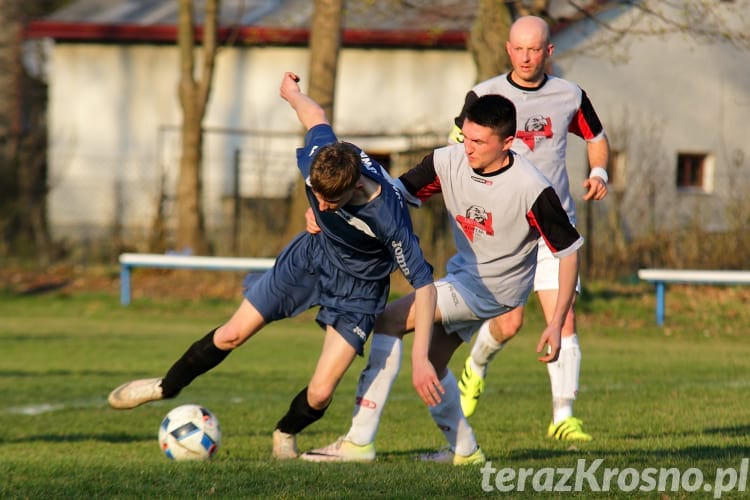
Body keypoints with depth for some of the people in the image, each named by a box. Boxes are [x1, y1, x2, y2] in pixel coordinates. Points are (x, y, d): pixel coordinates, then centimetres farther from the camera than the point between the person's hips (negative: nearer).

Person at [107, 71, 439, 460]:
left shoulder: (388, 216, -41)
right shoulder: (319, 160, -31)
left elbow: (423, 284, -34)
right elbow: (316, 117, -7)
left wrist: (420, 359, -39)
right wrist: (291, 92, 16)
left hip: (357, 289, -4)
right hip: (313, 254, 4)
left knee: (319, 394, -10)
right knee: (232, 334, 9)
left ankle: (286, 434, 26)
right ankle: (167, 387, 35)